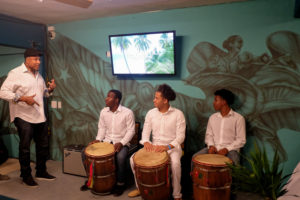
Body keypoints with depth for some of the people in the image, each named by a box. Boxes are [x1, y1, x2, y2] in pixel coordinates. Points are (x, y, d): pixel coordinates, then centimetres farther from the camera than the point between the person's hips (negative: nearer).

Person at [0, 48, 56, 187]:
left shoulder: (38, 75, 13)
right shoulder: (15, 74, -10)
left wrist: (50, 89, 0)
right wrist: (23, 98, -25)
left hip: (40, 117, 7)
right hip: (24, 117, -7)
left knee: (43, 145, 14)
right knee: (25, 148, 4)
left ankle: (41, 172, 31)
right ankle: (26, 176, 21)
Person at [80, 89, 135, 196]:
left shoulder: (127, 112, -12)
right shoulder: (103, 111, 3)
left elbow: (131, 130, -10)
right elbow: (102, 128, 11)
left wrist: (121, 143, -21)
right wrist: (98, 139, -6)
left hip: (122, 142, -5)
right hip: (106, 141, 5)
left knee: (120, 157, -37)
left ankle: (120, 184, -9)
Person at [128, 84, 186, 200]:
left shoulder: (178, 114, -10)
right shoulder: (151, 113, 2)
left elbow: (180, 136, -12)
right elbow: (146, 131, 5)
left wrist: (167, 147, -27)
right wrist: (146, 142, -17)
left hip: (172, 147, -4)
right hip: (154, 146, 4)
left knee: (175, 163, -35)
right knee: (133, 159, -12)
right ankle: (140, 187, 12)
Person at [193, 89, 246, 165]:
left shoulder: (238, 118, -3)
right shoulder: (212, 117, 11)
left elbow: (241, 140, -5)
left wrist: (227, 149, -18)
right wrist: (211, 145, -7)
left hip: (230, 150, -3)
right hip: (213, 148, 4)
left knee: (233, 162, -35)